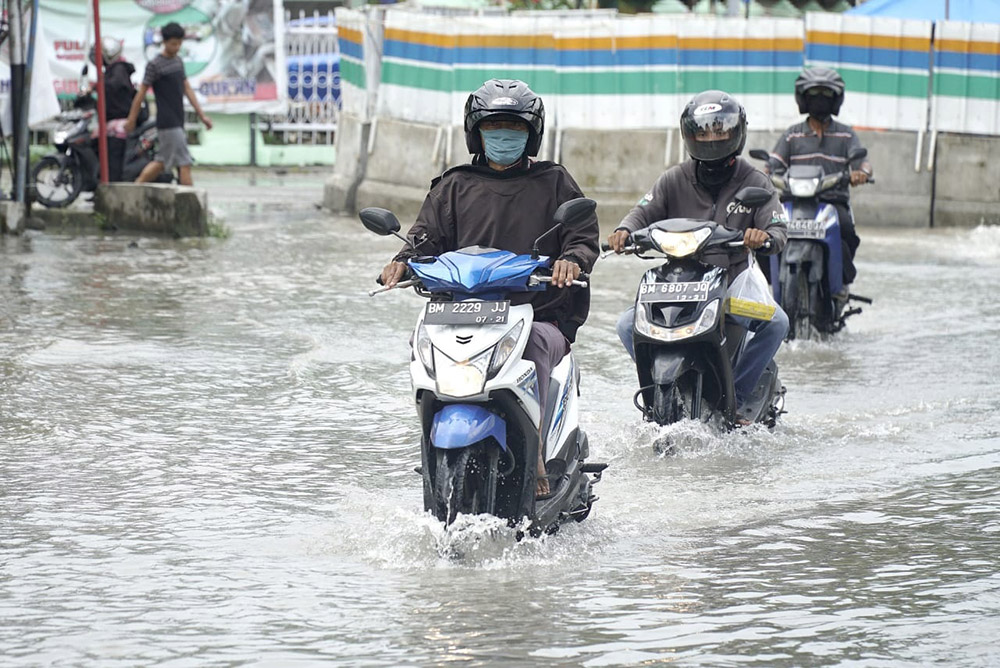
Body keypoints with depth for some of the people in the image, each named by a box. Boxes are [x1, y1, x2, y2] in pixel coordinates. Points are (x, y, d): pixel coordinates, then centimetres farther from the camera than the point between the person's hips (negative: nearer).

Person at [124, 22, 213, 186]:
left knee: (161, 163, 9)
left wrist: (201, 115, 12)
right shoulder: (155, 65, -9)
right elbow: (141, 93, -6)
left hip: (177, 122, 8)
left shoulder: (178, 61, 14)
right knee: (184, 163, -8)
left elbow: (187, 89, 17)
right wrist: (131, 120, -3)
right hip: (167, 122, -8)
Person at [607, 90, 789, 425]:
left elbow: (779, 231, -7)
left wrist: (765, 237, -33)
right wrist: (624, 231, -26)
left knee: (775, 322, -29)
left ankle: (735, 395, -16)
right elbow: (645, 212, -2)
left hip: (734, 284, -1)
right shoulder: (675, 180, 7)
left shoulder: (754, 183, 3)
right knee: (628, 324, -20)